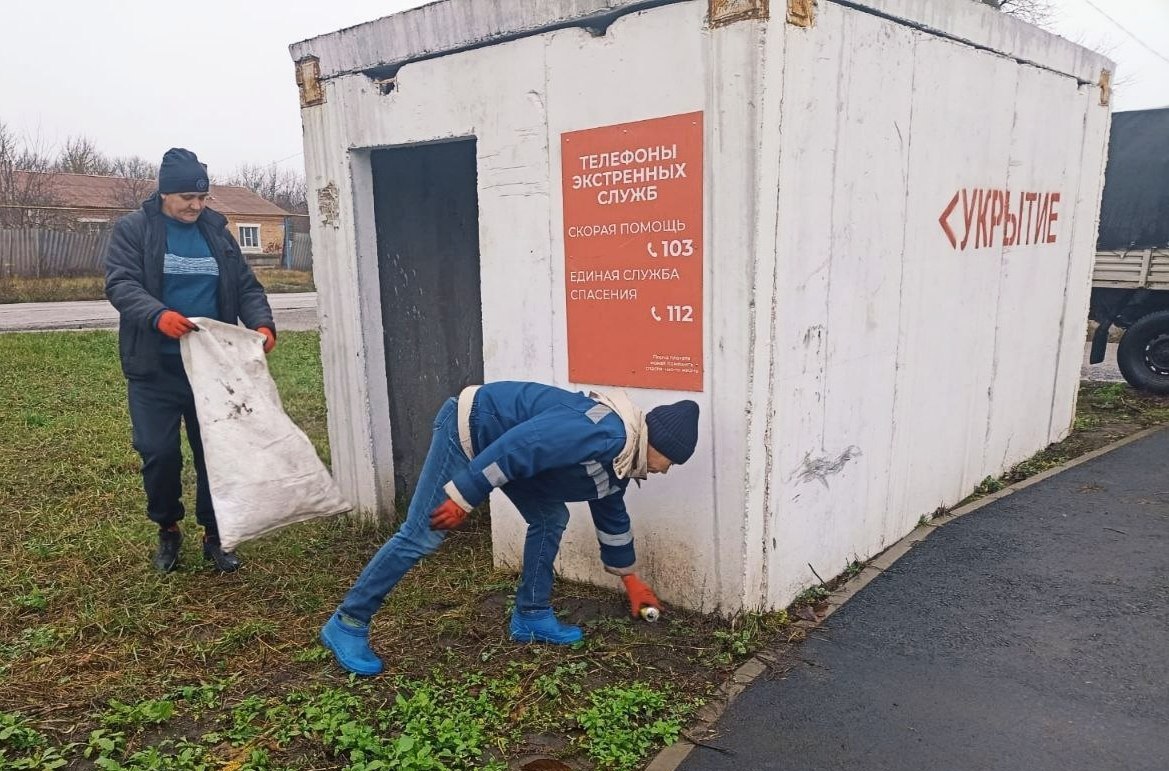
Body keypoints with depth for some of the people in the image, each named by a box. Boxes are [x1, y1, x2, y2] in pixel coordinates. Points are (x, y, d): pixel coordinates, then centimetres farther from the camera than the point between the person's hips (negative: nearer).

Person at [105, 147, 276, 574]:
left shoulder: (217, 231, 9)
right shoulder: (132, 229, -1)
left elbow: (246, 286, 7)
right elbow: (120, 284, -13)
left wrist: (262, 324, -13)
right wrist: (158, 315, -33)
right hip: (155, 367, -2)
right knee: (159, 452, 0)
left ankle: (214, 534, 22)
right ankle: (168, 531, 24)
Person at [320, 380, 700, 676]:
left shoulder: (619, 459, 7)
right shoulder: (606, 433, -27)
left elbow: (612, 517, 23)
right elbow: (517, 446, -33)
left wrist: (630, 579, 31)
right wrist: (463, 497, -27)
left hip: (496, 441, 10)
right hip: (470, 427, -10)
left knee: (551, 517, 7)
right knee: (422, 534, -10)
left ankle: (531, 616, 17)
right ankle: (347, 624, 1)